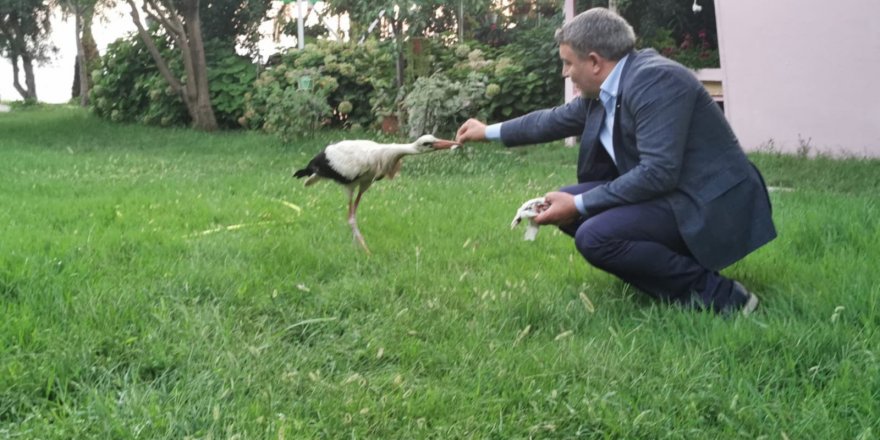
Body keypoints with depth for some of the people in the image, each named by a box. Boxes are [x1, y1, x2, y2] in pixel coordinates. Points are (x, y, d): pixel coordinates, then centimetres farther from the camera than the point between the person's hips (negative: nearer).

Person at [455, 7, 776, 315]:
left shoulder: (655, 79, -21)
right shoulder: (605, 90, 6)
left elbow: (658, 172, -28)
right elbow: (555, 119, 25)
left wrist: (579, 205, -21)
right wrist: (489, 132, 33)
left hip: (707, 204, -10)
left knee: (595, 236, -25)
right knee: (565, 207, 6)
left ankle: (717, 293, -12)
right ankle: (678, 285, 1)